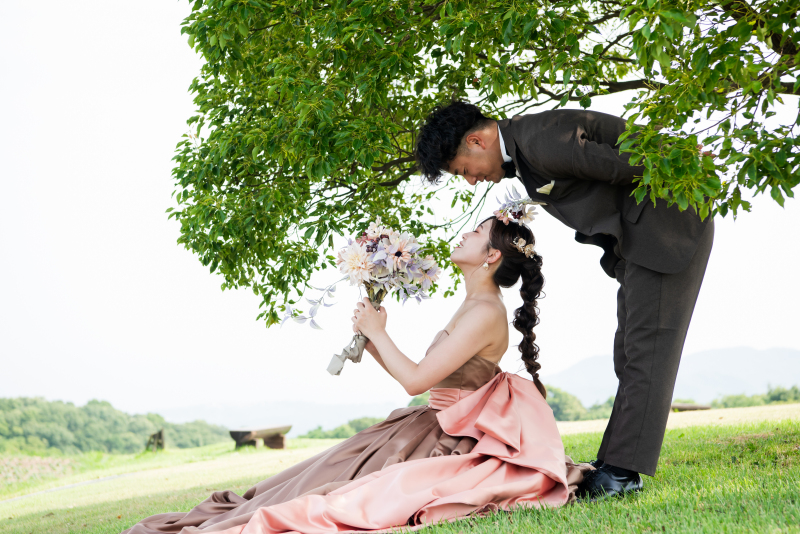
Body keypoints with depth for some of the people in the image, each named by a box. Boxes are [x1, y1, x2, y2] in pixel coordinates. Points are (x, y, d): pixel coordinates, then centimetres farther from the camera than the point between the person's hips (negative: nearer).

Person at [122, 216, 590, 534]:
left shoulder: (485, 312, -19)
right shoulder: (473, 307, 12)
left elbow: (415, 380, -21)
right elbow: (424, 377, 16)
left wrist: (378, 332, -8)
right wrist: (370, 340, 12)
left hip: (461, 447, -10)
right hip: (443, 429, 10)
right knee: (346, 463, 9)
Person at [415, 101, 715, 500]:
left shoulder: (542, 142, -23)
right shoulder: (522, 150, 10)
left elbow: (629, 167, -22)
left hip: (667, 224, -10)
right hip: (637, 236, 10)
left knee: (645, 348, -11)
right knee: (630, 355, 9)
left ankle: (622, 471, -10)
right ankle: (617, 462, 14)